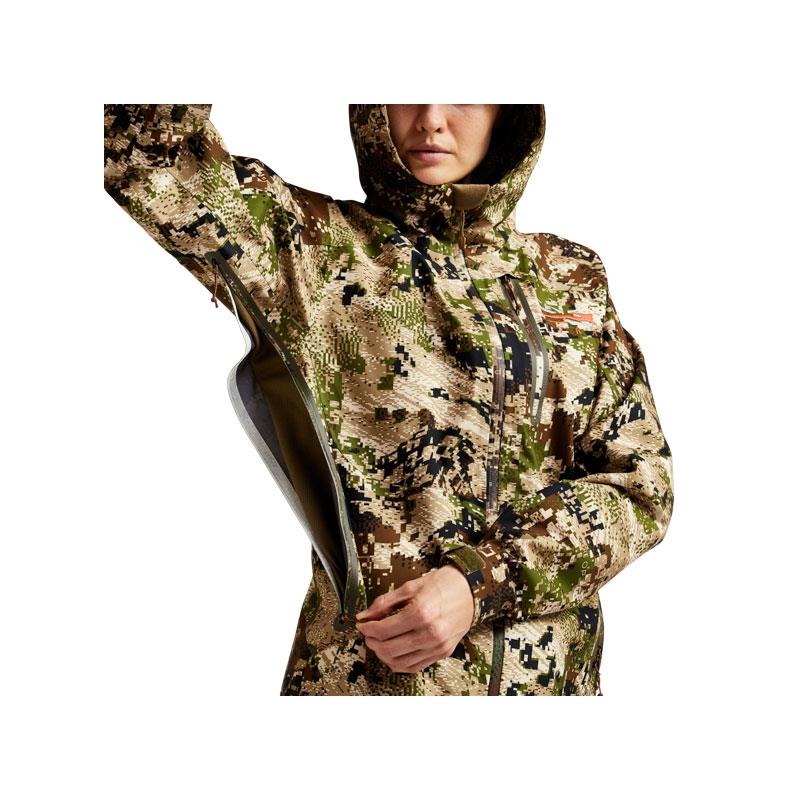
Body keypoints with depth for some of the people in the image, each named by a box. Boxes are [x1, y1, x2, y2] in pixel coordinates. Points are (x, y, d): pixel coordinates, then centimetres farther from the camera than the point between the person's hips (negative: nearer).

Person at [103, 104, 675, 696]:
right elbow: (146, 140, -17)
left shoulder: (573, 276, 3)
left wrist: (482, 580, -14)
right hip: (371, 673, -2)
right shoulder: (313, 248, -4)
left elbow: (640, 481, -2)